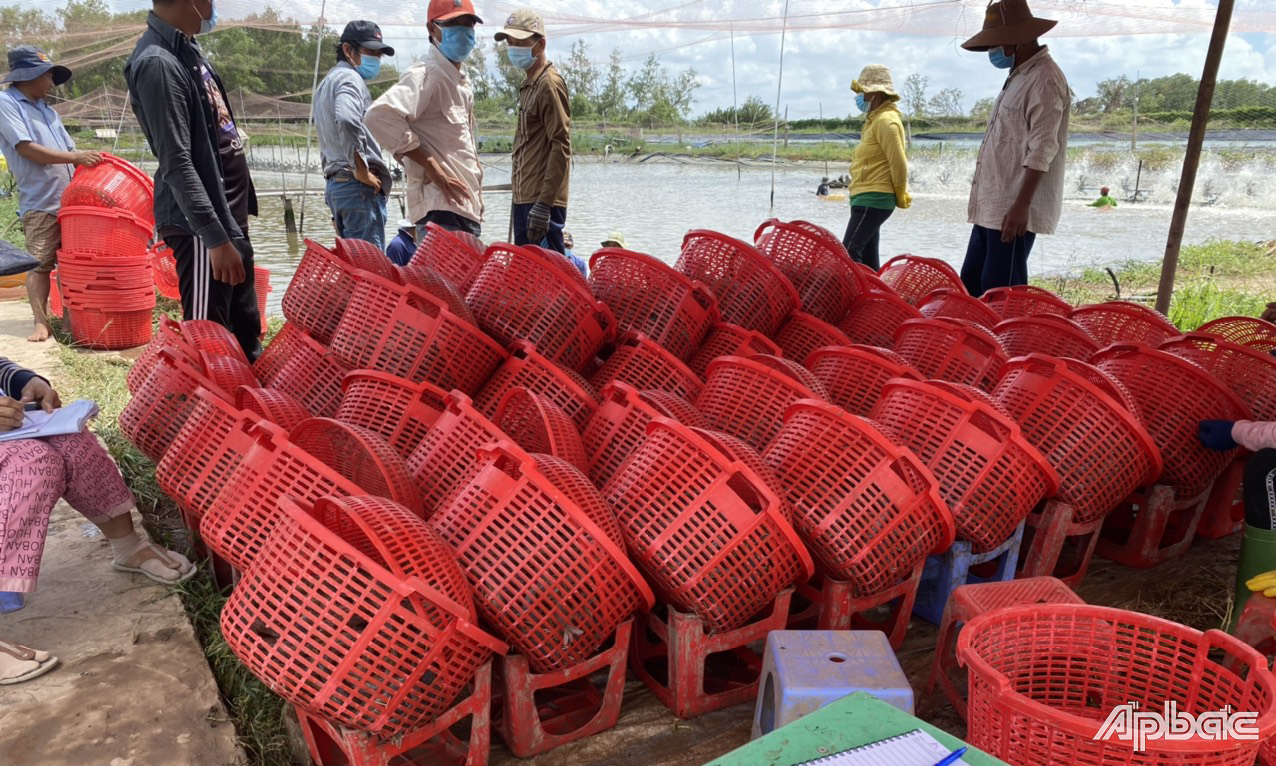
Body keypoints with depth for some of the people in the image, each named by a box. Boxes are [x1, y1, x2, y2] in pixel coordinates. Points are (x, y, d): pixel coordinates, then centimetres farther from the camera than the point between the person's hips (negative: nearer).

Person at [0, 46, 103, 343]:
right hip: (39, 203, -6)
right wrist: (75, 157, -18)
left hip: (69, 199, 6)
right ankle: (41, 322, -3)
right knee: (39, 264, -6)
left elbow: (68, 149, 18)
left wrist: (89, 161, 1)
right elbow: (26, 149, -13)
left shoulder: (46, 109, 18)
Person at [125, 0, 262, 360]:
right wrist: (215, 237, -25)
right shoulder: (158, 62, -17)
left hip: (228, 214, 9)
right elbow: (176, 164, -22)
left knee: (246, 329, 17)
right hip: (199, 224, -9)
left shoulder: (186, 48, 11)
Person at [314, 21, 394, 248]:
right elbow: (347, 122, -27)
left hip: (335, 184, 10)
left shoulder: (327, 82, 27)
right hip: (359, 187, -10)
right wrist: (361, 171, -19)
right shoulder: (349, 78, -6)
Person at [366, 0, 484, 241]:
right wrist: (431, 166, -20)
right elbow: (379, 115, -24)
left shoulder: (462, 82, 19)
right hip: (440, 208, -9)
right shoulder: (427, 74, -10)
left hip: (468, 209, 9)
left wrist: (478, 208, 17)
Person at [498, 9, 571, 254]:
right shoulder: (529, 84, 18)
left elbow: (561, 147, -17)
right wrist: (521, 195, 17)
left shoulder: (550, 84, -10)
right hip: (523, 198, 10)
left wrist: (544, 203, -22)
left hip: (541, 201, -10)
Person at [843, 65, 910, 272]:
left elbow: (899, 163, -18)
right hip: (868, 198, 10)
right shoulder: (876, 119, 18)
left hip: (872, 199, -10)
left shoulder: (885, 121, -14)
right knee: (867, 258, 12)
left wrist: (901, 198, -9)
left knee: (848, 253, -16)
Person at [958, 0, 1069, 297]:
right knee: (970, 286, 11)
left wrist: (1021, 205, -24)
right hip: (991, 206, 10)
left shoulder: (1045, 80, -11)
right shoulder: (1019, 77, 18)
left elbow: (1042, 151, -19)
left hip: (1015, 209, -10)